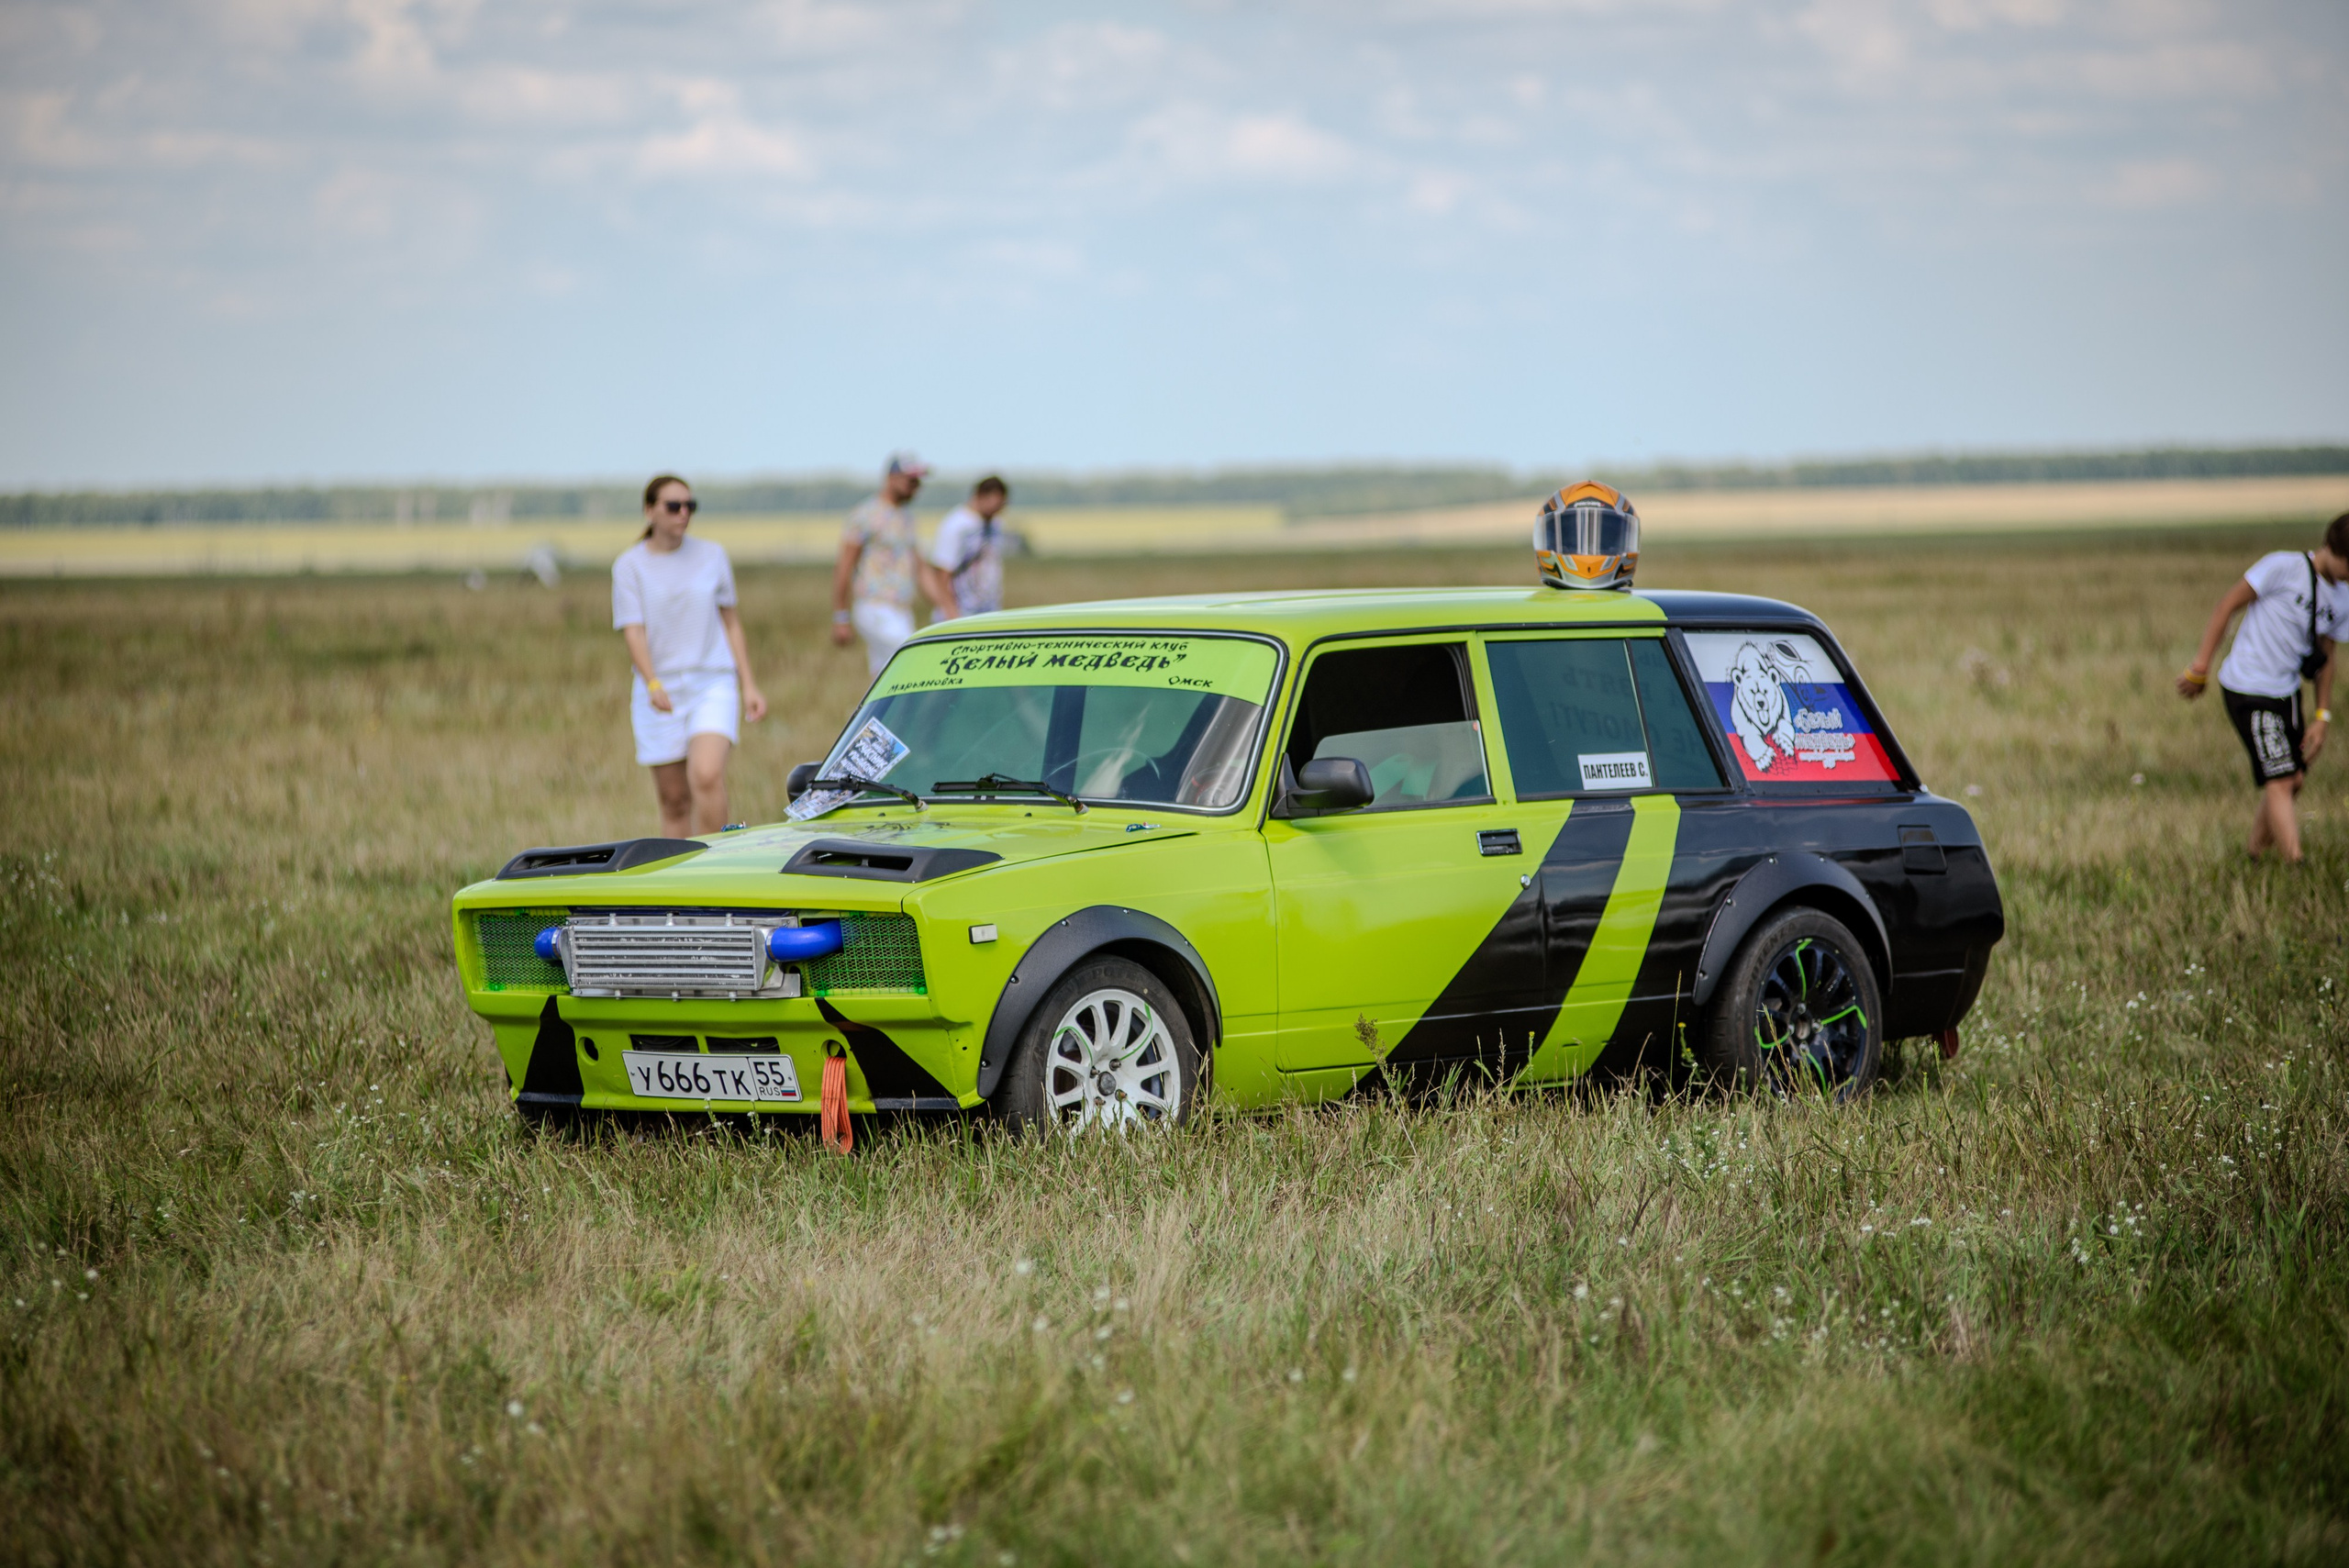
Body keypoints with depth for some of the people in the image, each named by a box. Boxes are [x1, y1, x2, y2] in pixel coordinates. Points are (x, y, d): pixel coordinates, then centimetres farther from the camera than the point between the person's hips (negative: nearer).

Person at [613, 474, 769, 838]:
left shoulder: (712, 555, 8)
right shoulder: (630, 566, 1)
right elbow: (634, 632, -7)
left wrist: (748, 686, 10)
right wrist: (652, 685, -24)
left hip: (713, 687, 0)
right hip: (660, 695, 0)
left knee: (706, 776, -23)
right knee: (674, 800, 3)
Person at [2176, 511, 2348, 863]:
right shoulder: (2284, 567, -16)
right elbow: (2228, 605, -11)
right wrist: (2200, 668, -10)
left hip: (2286, 690, 8)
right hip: (2249, 691, -8)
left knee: (2295, 781, 10)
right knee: (2279, 781, -13)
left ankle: (2254, 855, 26)